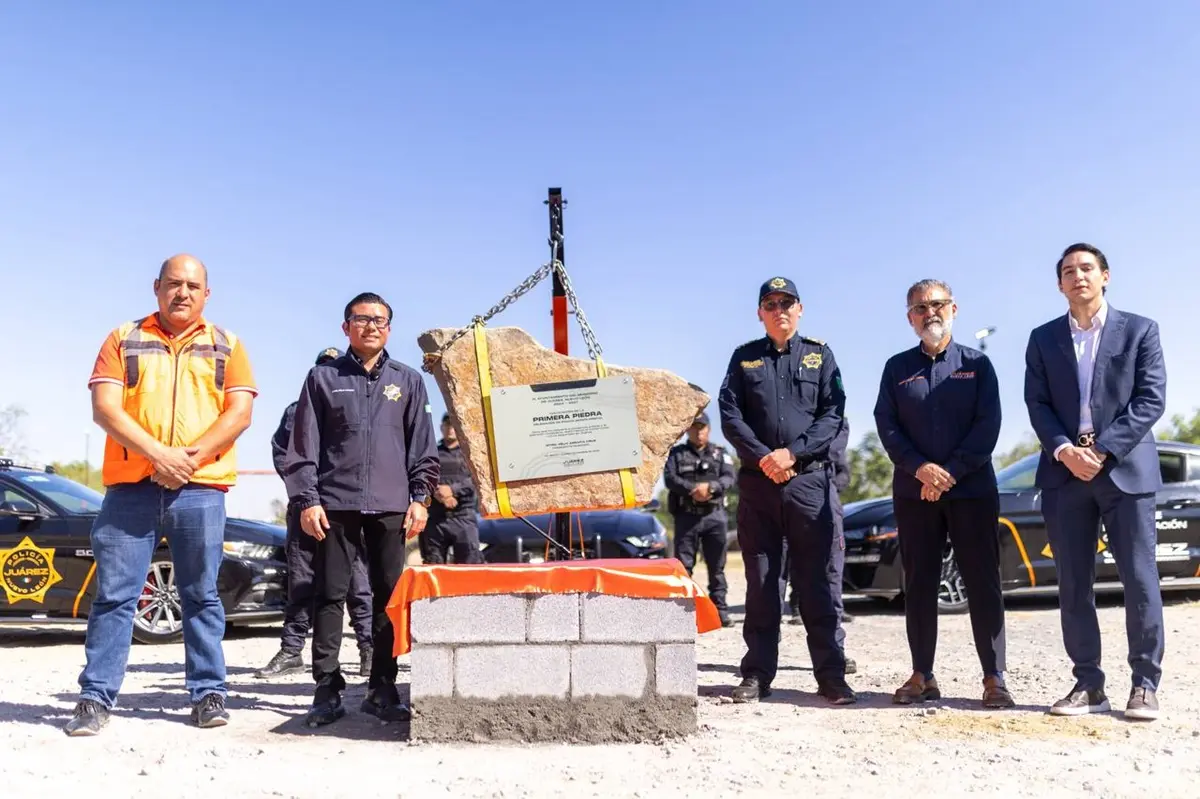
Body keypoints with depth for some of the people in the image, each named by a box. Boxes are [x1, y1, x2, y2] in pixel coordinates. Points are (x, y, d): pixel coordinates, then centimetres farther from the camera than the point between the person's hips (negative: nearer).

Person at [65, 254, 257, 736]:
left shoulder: (226, 346, 12)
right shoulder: (123, 340, 11)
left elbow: (240, 412, 1)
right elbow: (104, 408, -1)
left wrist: (191, 457, -13)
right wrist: (157, 453, -15)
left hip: (200, 489, 0)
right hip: (131, 487, 0)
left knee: (201, 596, 5)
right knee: (114, 594, 1)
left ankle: (208, 692, 12)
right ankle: (96, 697, 10)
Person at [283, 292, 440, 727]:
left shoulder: (408, 381, 12)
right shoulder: (324, 377, 8)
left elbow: (423, 448, 11)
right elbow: (304, 445, 5)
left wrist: (420, 498, 3)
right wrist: (307, 499, -3)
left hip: (391, 507, 1)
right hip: (335, 504, -1)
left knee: (390, 598, 3)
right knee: (330, 596, 1)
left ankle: (382, 690, 12)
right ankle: (327, 691, 8)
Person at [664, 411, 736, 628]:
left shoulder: (720, 453, 13)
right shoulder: (676, 453, 11)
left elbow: (729, 478, -1)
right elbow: (669, 478, -4)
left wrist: (710, 487, -20)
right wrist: (693, 489, -19)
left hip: (715, 515, 1)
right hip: (686, 516, -1)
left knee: (717, 566, 5)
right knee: (683, 565, -1)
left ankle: (720, 610, 10)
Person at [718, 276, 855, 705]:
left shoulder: (820, 355, 10)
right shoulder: (745, 357, 12)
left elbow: (833, 414, 1)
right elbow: (730, 416, 3)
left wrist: (793, 452, -12)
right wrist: (763, 457, -11)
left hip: (811, 480, -1)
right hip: (757, 480, 1)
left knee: (817, 582, 0)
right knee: (761, 582, 5)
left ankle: (830, 674, 6)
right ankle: (757, 674, 11)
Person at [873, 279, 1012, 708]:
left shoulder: (977, 364, 7)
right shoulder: (897, 367, 11)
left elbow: (988, 425, -3)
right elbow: (886, 425, 2)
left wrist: (951, 472, -14)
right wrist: (921, 468, -13)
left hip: (972, 489, -1)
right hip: (913, 491, 2)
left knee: (983, 583, -1)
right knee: (919, 585, 5)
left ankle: (994, 678, 5)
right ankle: (922, 676, 12)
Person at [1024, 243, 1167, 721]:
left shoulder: (1139, 330, 6)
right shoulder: (1043, 339, 13)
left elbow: (1152, 399, -3)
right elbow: (1037, 405, 5)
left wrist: (1103, 450, -14)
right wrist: (1064, 450, -13)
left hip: (1126, 470, -2)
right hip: (1065, 475, 2)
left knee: (1140, 581, -2)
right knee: (1073, 585, 3)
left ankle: (1145, 685, 9)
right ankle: (1088, 685, 11)